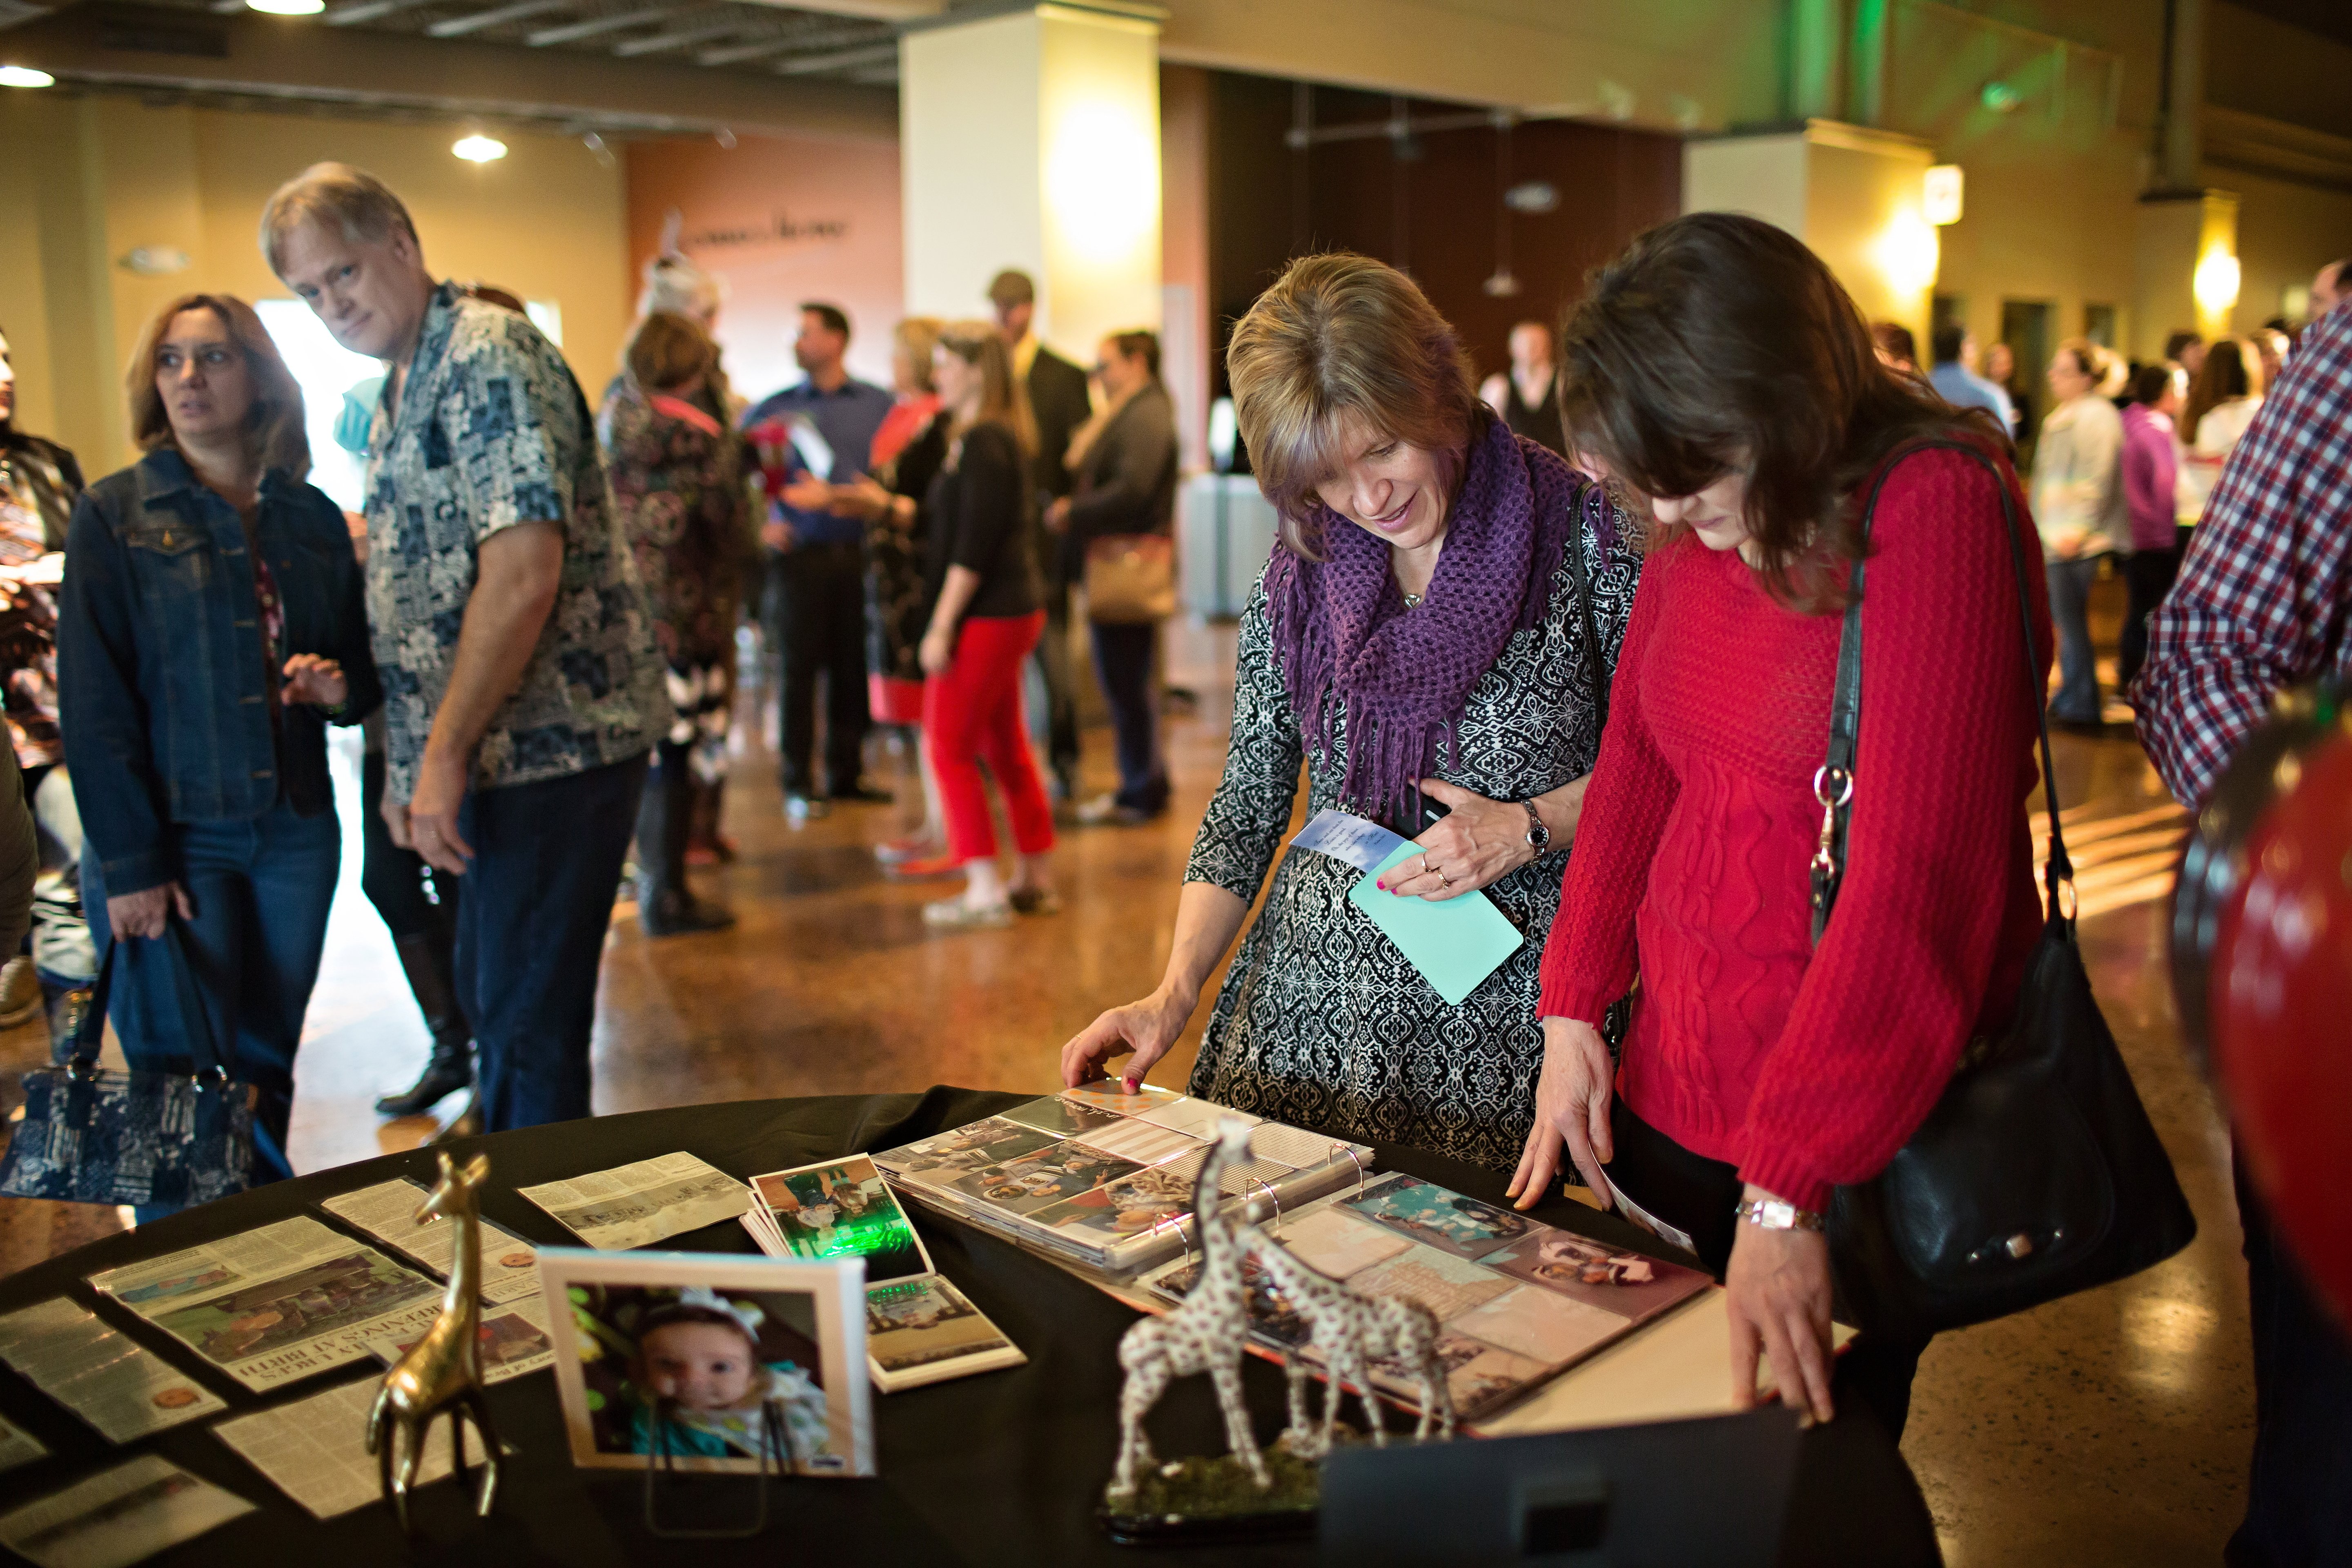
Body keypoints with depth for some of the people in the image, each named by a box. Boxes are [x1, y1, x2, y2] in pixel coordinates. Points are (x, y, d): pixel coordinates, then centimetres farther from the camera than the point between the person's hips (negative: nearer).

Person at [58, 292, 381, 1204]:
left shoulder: (311, 519, 9)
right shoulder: (116, 514, -1)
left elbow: (364, 671, 17)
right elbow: (92, 700, -6)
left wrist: (339, 687, -8)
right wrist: (130, 862, -12)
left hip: (294, 831, 3)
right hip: (173, 836, -3)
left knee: (265, 1073, 10)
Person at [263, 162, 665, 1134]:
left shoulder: (487, 357, -13)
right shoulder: (400, 393, 18)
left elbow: (524, 571, -23)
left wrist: (444, 753, -20)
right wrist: (408, 761, 17)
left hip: (552, 747, -10)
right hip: (497, 754, 10)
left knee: (526, 1027, -5)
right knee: (492, 1005, 19)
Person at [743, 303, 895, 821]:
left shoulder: (878, 405, 9)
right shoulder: (775, 409, 6)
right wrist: (758, 525, -6)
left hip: (858, 555, 1)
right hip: (800, 556, -1)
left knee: (854, 666, 5)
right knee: (800, 667, 0)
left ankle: (847, 772, 18)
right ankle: (799, 783, 8)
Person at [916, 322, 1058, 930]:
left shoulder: (983, 443, -16)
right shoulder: (1001, 437, 14)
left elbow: (973, 546, -21)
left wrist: (941, 626, -19)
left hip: (985, 616, -10)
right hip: (1013, 609, 10)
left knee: (949, 747, -3)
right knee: (1006, 747, 15)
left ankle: (985, 890, -1)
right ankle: (1036, 879, 22)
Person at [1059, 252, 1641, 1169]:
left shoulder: (1587, 533, -6)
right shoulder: (1295, 581, 5)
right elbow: (1248, 801, 8)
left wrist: (1528, 827, -13)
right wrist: (1175, 995, -1)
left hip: (1508, 1008, -3)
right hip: (1311, 996, 3)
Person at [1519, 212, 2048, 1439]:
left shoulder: (1937, 509, -19)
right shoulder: (1696, 525, 2)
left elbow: (1917, 869, -25)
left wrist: (1787, 1193, -26)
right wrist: (1573, 1014, 4)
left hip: (1862, 1128, -6)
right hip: (1670, 1089, 6)